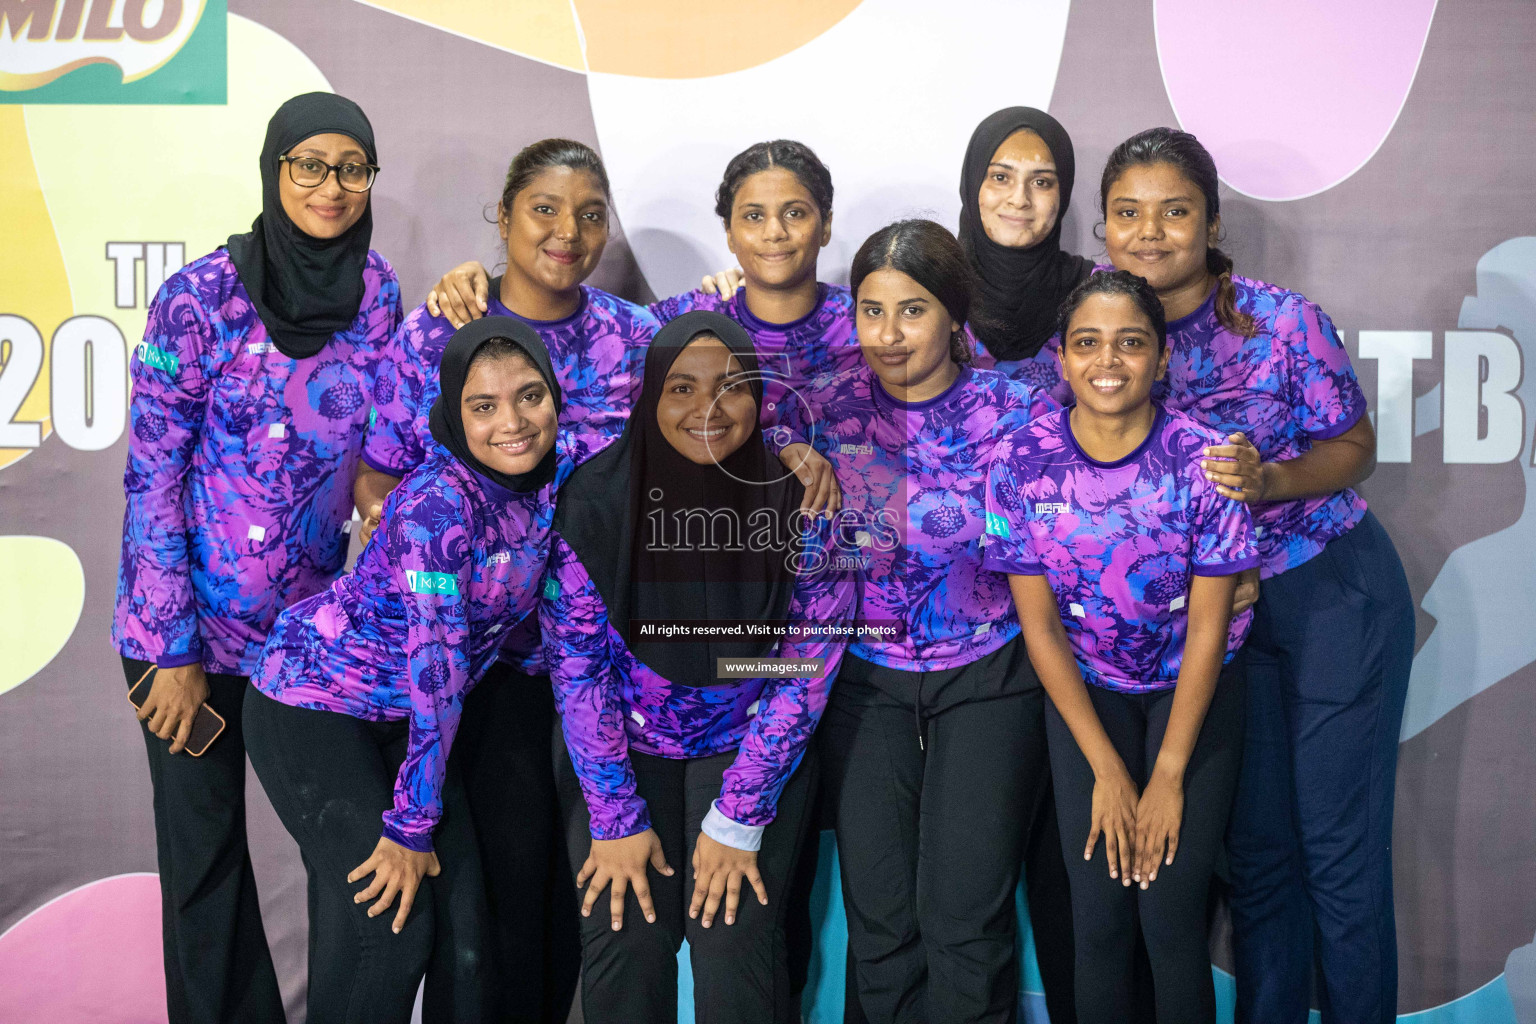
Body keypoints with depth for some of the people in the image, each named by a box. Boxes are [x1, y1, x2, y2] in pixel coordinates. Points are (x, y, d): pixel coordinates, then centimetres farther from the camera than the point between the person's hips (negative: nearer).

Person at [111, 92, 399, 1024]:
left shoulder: (375, 290, 1)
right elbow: (153, 474, -11)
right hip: (191, 618, -3)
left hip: (314, 619, 4)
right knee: (204, 851, 5)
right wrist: (176, 649, -13)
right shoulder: (200, 297, -13)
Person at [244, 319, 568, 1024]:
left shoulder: (553, 480, -9)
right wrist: (411, 827, -23)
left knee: (463, 912, 1)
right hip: (311, 702, -7)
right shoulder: (438, 505, -29)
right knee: (388, 920, -13)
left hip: (402, 716, 7)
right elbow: (435, 672, -27)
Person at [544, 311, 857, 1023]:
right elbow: (578, 669, -10)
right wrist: (615, 821, -10)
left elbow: (805, 671, -11)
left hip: (750, 745, 0)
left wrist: (738, 819, -12)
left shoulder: (800, 504, -17)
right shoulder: (594, 504, -17)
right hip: (624, 745, 1)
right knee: (624, 939, -9)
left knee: (735, 946, -12)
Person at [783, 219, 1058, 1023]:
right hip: (864, 678, 2)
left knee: (964, 918, -3)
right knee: (878, 918, 5)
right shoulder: (827, 408, -3)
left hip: (987, 677, -2)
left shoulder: (1016, 411, -8)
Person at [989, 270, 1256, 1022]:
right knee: (1099, 915, -5)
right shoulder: (1026, 464, -13)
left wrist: (1168, 775, -13)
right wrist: (1108, 772, -9)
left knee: (1172, 914, -9)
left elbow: (1207, 626, -13)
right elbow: (1040, 626, -8)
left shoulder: (1202, 459, -17)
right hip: (1083, 691, 1)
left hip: (1194, 689, -1)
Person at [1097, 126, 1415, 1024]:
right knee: (1255, 843, 12)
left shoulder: (1284, 320, -15)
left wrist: (1266, 480, -24)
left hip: (1336, 594, -3)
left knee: (1339, 845, 1)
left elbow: (1355, 448, -7)